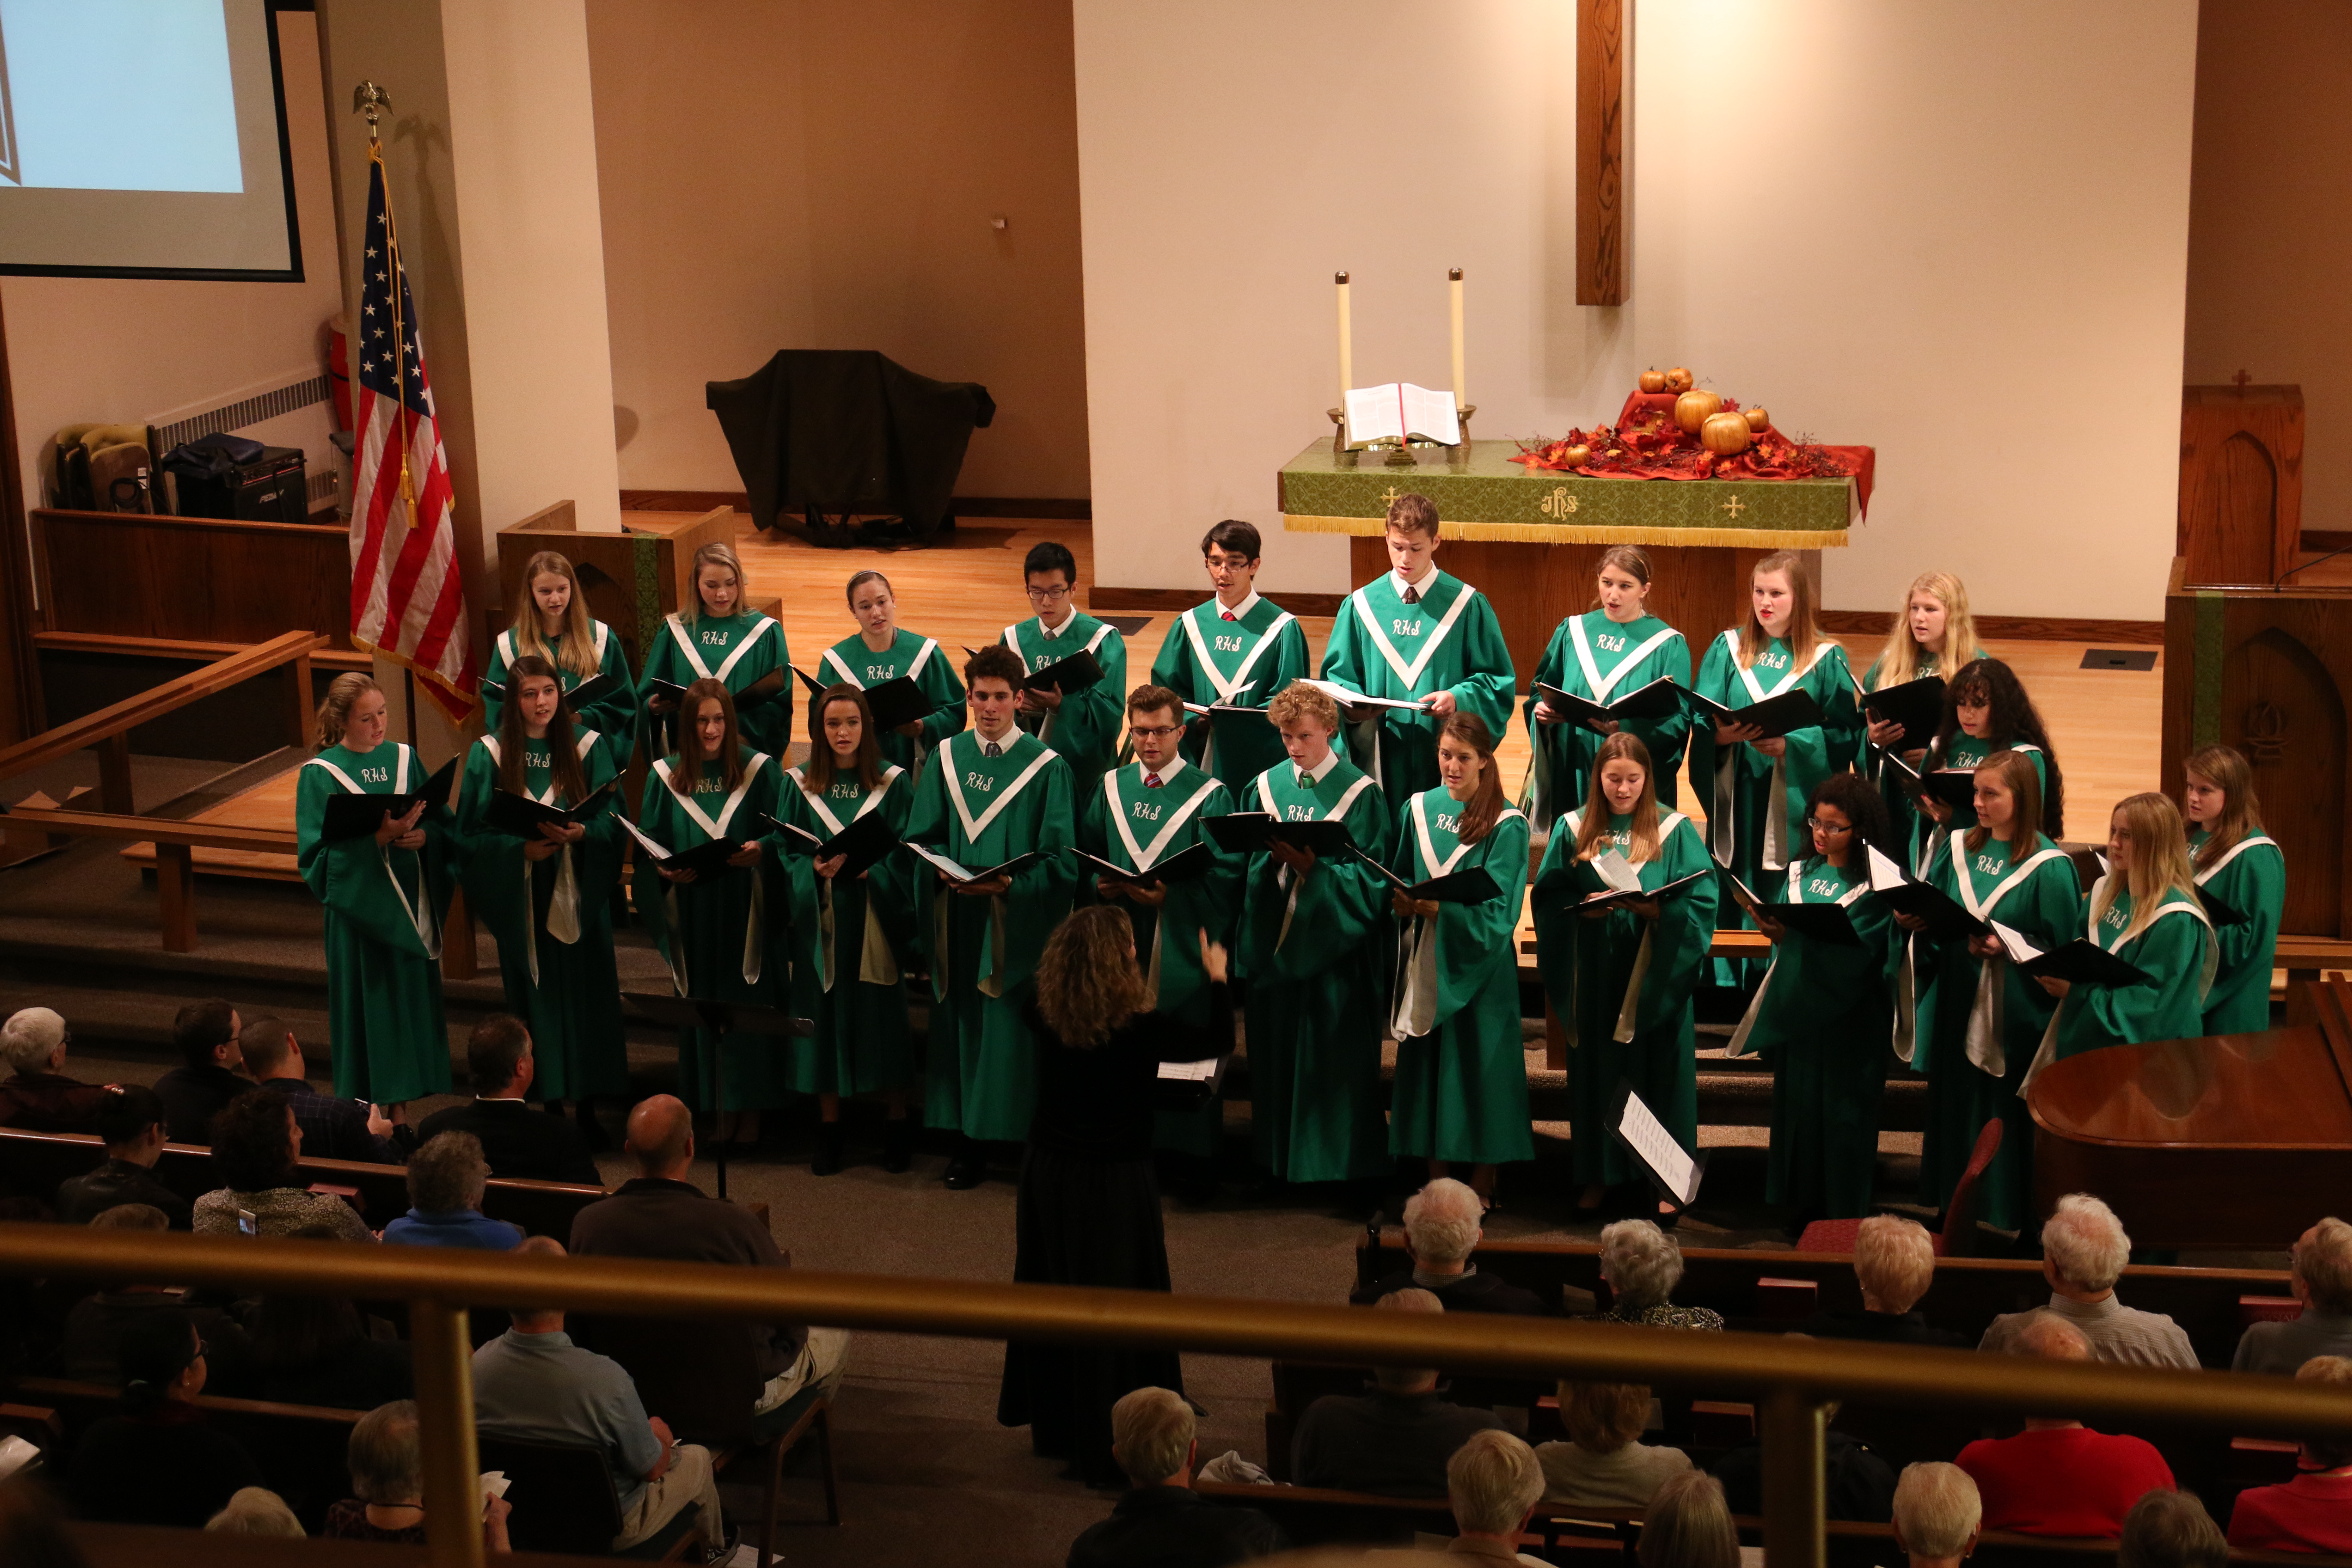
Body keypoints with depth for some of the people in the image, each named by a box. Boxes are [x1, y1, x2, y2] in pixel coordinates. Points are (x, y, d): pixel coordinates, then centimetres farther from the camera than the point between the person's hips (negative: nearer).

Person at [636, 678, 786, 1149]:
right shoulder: (667, 775, 5)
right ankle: (712, 1106, 15)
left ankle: (748, 1110, 9)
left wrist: (760, 849, -20)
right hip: (692, 911, 2)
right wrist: (666, 869, -12)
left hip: (745, 912, -2)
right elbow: (650, 844, 8)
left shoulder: (758, 770, -1)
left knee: (747, 1005, 0)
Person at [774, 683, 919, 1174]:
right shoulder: (799, 784, 4)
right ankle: (828, 1129, 14)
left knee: (882, 1017, 2)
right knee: (825, 1016, 4)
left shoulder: (894, 783, 1)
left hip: (875, 921, -1)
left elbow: (906, 855, -1)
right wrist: (815, 869, -17)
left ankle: (896, 1125, 14)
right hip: (820, 923, 1)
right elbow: (784, 852, 2)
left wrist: (867, 869, -18)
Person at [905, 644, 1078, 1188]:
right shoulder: (947, 758, 7)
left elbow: (1058, 859, -5)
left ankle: (1028, 1138, 8)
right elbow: (923, 839, 8)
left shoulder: (1046, 766, -3)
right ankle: (969, 1142, 15)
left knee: (1014, 1032, -1)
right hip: (959, 919, 3)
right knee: (963, 1027, 7)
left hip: (1020, 923, -3)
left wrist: (1010, 885, -21)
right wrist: (947, 872, -13)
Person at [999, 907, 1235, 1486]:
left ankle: (1053, 1426, 35)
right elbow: (1219, 1041, -8)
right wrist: (1217, 978, 7)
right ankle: (1109, 1449, 10)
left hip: (1048, 1173, 5)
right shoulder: (1141, 1029, -22)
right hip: (1114, 1182, -5)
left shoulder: (1045, 1015, -10)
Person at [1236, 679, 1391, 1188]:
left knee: (1332, 1049, 0)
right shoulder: (1265, 787, 8)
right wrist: (1274, 857, -16)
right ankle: (1278, 1153, 19)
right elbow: (1250, 865, 6)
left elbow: (1367, 878, -10)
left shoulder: (1360, 793, -4)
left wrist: (1311, 865, -23)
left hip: (1333, 943, -4)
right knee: (1277, 1046, 8)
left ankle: (1339, 1158, 9)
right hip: (1275, 939, 4)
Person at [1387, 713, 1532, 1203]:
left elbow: (1498, 909, -13)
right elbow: (1397, 879, 12)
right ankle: (1436, 1176, 16)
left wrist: (1440, 909, -26)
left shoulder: (1507, 824, -7)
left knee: (1479, 1062, 0)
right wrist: (1402, 900, -11)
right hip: (1425, 960, 4)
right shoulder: (1419, 810, 6)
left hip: (1478, 962, -4)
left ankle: (1482, 1184, 11)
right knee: (1427, 1060, 6)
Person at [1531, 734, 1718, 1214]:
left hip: (1655, 979, -2)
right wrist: (1586, 907, -16)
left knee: (1655, 1071, 4)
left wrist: (1650, 909, -22)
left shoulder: (1675, 831, -2)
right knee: (1597, 1072, 8)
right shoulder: (1573, 829, 3)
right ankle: (1599, 1174, 18)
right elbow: (1550, 900, 3)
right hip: (1595, 977, 2)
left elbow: (1700, 903, -7)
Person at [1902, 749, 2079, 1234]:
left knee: (2004, 1115, 1)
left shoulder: (2048, 867, -9)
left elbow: (2062, 951, -9)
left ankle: (2003, 1218, 14)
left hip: (2013, 1012, -5)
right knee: (1955, 1103, 10)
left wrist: (2007, 947, -22)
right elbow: (1936, 925, 13)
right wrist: (1916, 921, -7)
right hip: (1957, 1005, 5)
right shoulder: (1957, 849, 7)